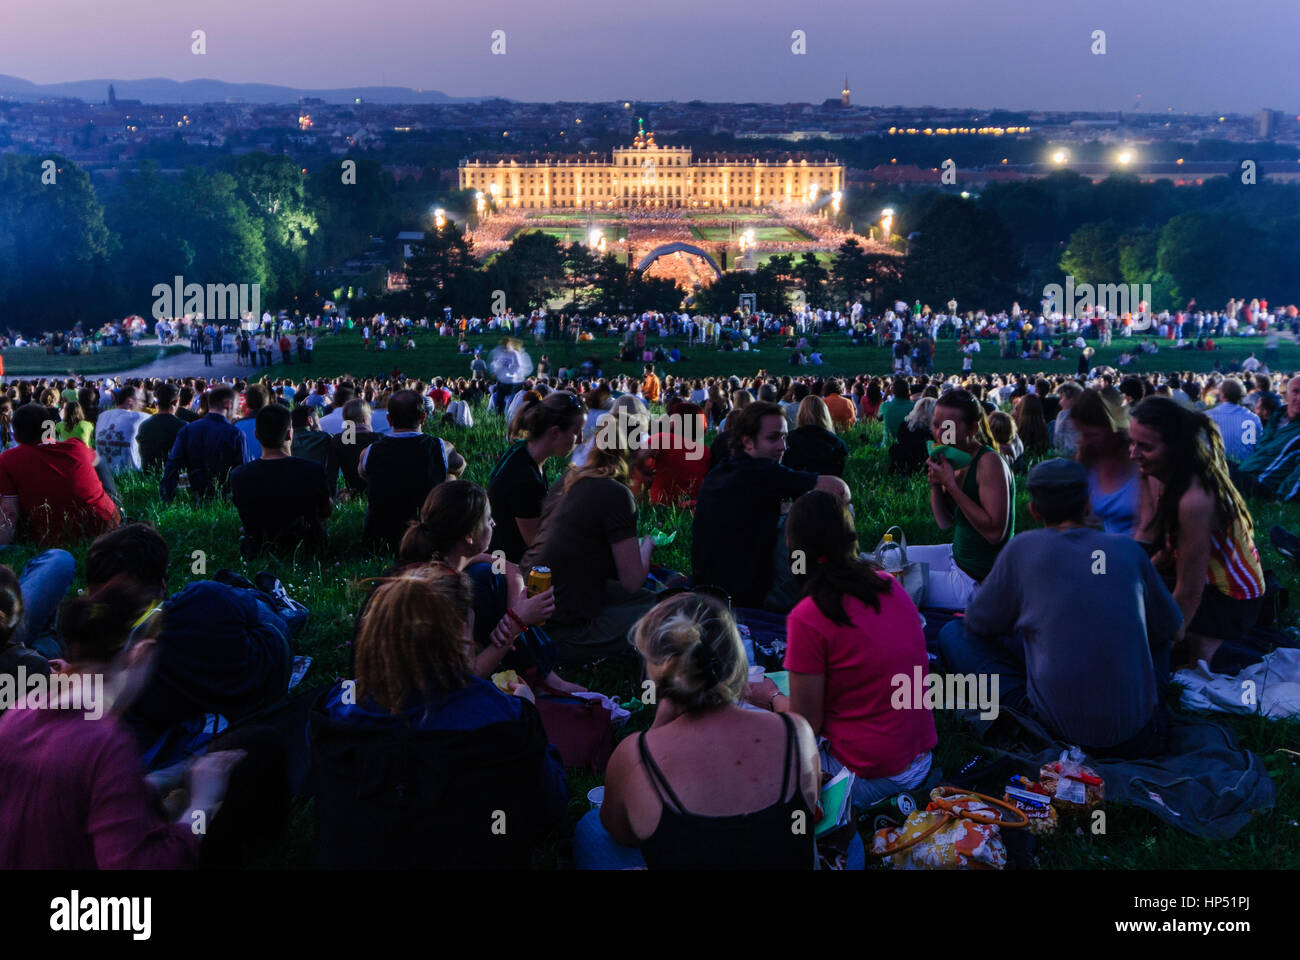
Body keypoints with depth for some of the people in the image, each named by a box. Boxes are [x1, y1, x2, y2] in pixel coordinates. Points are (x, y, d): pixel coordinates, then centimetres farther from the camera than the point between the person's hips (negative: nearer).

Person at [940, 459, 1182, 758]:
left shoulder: (1022, 548, -5)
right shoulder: (1128, 549, 2)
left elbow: (979, 625, 6)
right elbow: (1170, 629, 16)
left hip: (1063, 725, -2)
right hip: (1137, 729, 2)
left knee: (953, 635, 8)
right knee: (1156, 634, 31)